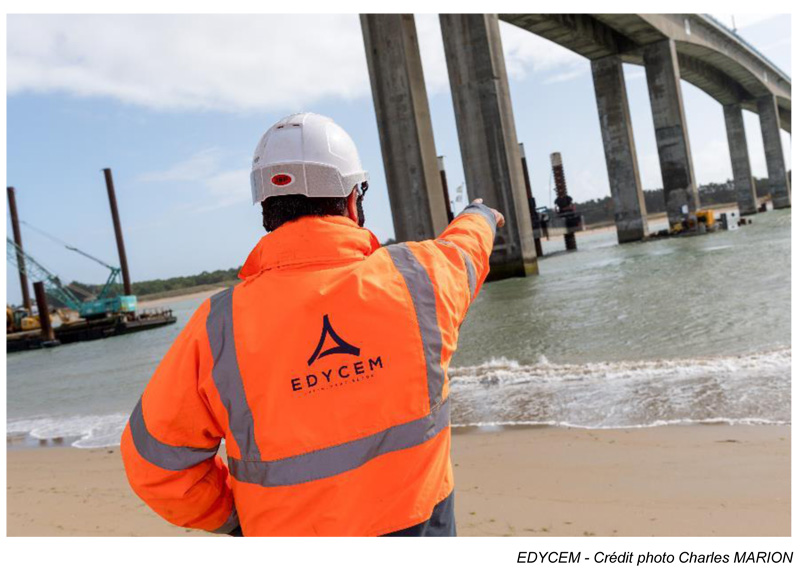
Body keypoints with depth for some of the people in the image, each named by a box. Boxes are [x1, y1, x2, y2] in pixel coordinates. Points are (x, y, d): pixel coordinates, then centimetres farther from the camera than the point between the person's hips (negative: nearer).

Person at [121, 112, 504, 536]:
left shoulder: (220, 328, -16)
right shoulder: (414, 278, -11)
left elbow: (154, 461, -5)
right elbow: (461, 250, 14)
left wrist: (233, 516, 11)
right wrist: (480, 215, 39)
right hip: (419, 526, 1)